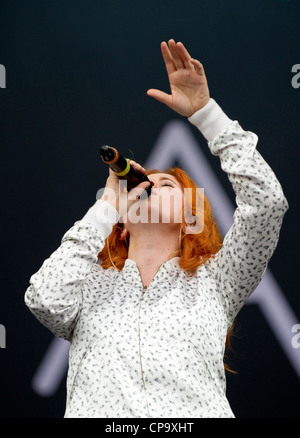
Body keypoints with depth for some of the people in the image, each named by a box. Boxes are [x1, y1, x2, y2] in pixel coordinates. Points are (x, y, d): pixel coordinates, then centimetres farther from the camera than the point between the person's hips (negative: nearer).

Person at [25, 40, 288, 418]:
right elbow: (44, 299, 2)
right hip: (97, 410, 0)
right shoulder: (93, 284, 22)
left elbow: (267, 201, 10)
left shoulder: (211, 282, 19)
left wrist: (204, 112, 10)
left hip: (197, 413, 0)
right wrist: (108, 204, 11)